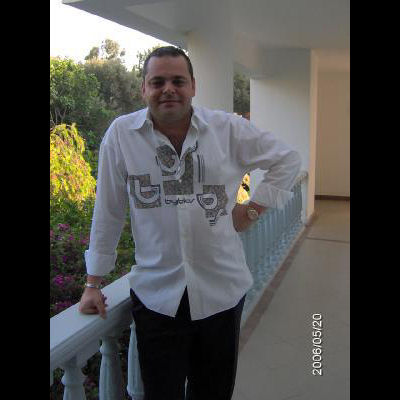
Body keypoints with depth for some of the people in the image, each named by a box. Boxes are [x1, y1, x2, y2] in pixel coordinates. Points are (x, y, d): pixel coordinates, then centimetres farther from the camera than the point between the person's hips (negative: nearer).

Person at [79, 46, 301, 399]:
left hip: (223, 290, 1)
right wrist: (94, 282, 6)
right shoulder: (121, 134, -4)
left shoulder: (230, 129, -3)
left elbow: (288, 160, 10)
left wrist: (253, 209, 1)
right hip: (155, 295, 0)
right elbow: (108, 212, 2)